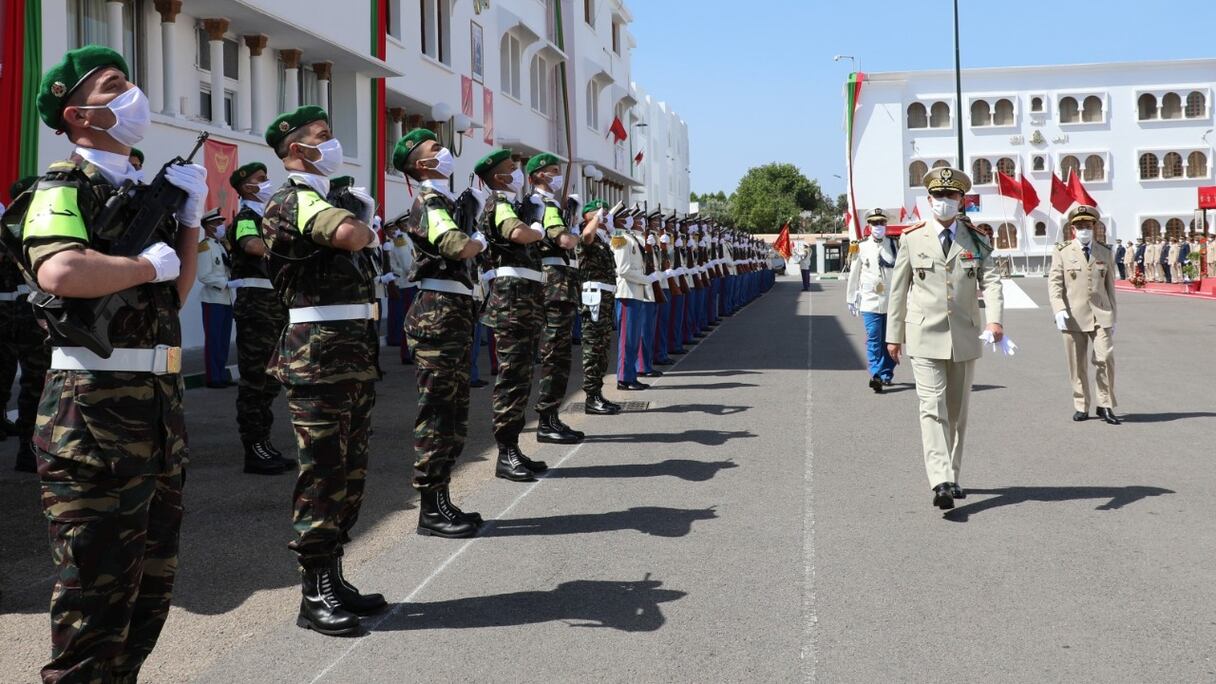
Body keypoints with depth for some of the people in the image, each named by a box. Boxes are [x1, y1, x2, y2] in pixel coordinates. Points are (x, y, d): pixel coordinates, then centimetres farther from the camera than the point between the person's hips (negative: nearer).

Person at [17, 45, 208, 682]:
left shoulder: (141, 190, 18)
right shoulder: (65, 187, -7)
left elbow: (176, 292, 17)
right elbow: (60, 272, -28)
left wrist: (190, 218, 8)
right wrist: (152, 263, -14)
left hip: (158, 398, 9)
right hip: (95, 404, -9)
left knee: (152, 583, 16)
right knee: (97, 591, -3)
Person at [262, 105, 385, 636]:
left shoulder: (330, 200, 20)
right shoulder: (292, 200, -10)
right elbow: (351, 236, -26)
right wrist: (364, 221, -5)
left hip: (355, 351, 9)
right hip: (319, 354, -9)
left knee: (350, 471, 12)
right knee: (322, 472, -4)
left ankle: (333, 578, 21)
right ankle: (314, 596, 4)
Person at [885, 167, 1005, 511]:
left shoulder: (976, 240, 6)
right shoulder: (912, 238, 3)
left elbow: (990, 280, -5)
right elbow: (899, 289, 6)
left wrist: (995, 319, -23)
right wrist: (894, 335, 5)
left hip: (964, 337, 3)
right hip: (924, 337, -2)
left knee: (957, 410, 11)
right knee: (932, 407, -13)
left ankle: (952, 477, 24)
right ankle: (940, 482, -21)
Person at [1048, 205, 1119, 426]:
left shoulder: (1104, 252, 12)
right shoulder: (1062, 251, 4)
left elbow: (1110, 285, 16)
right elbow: (1054, 283, -1)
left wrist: (1113, 316, 14)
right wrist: (1059, 310, -15)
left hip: (1101, 315, 1)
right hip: (1074, 316, -1)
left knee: (1105, 359, -9)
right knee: (1077, 365, 4)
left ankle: (1105, 406, 2)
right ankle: (1081, 407, 14)